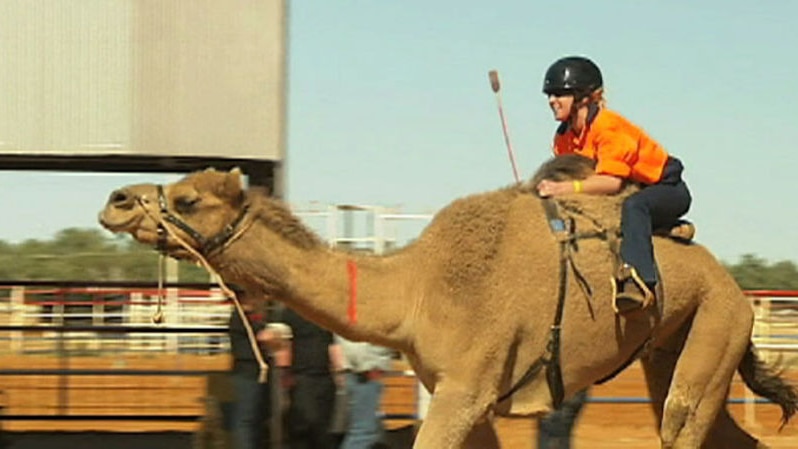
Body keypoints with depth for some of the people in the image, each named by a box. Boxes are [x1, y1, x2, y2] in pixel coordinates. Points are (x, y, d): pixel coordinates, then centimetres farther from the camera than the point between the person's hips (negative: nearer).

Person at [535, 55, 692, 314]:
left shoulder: (608, 126, -25)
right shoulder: (564, 137, 1)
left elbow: (612, 181, -34)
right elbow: (562, 177, -1)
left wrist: (567, 188, -41)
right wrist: (548, 188, -23)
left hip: (666, 188, -9)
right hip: (629, 193, 9)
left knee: (633, 206, -41)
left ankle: (639, 278, -55)